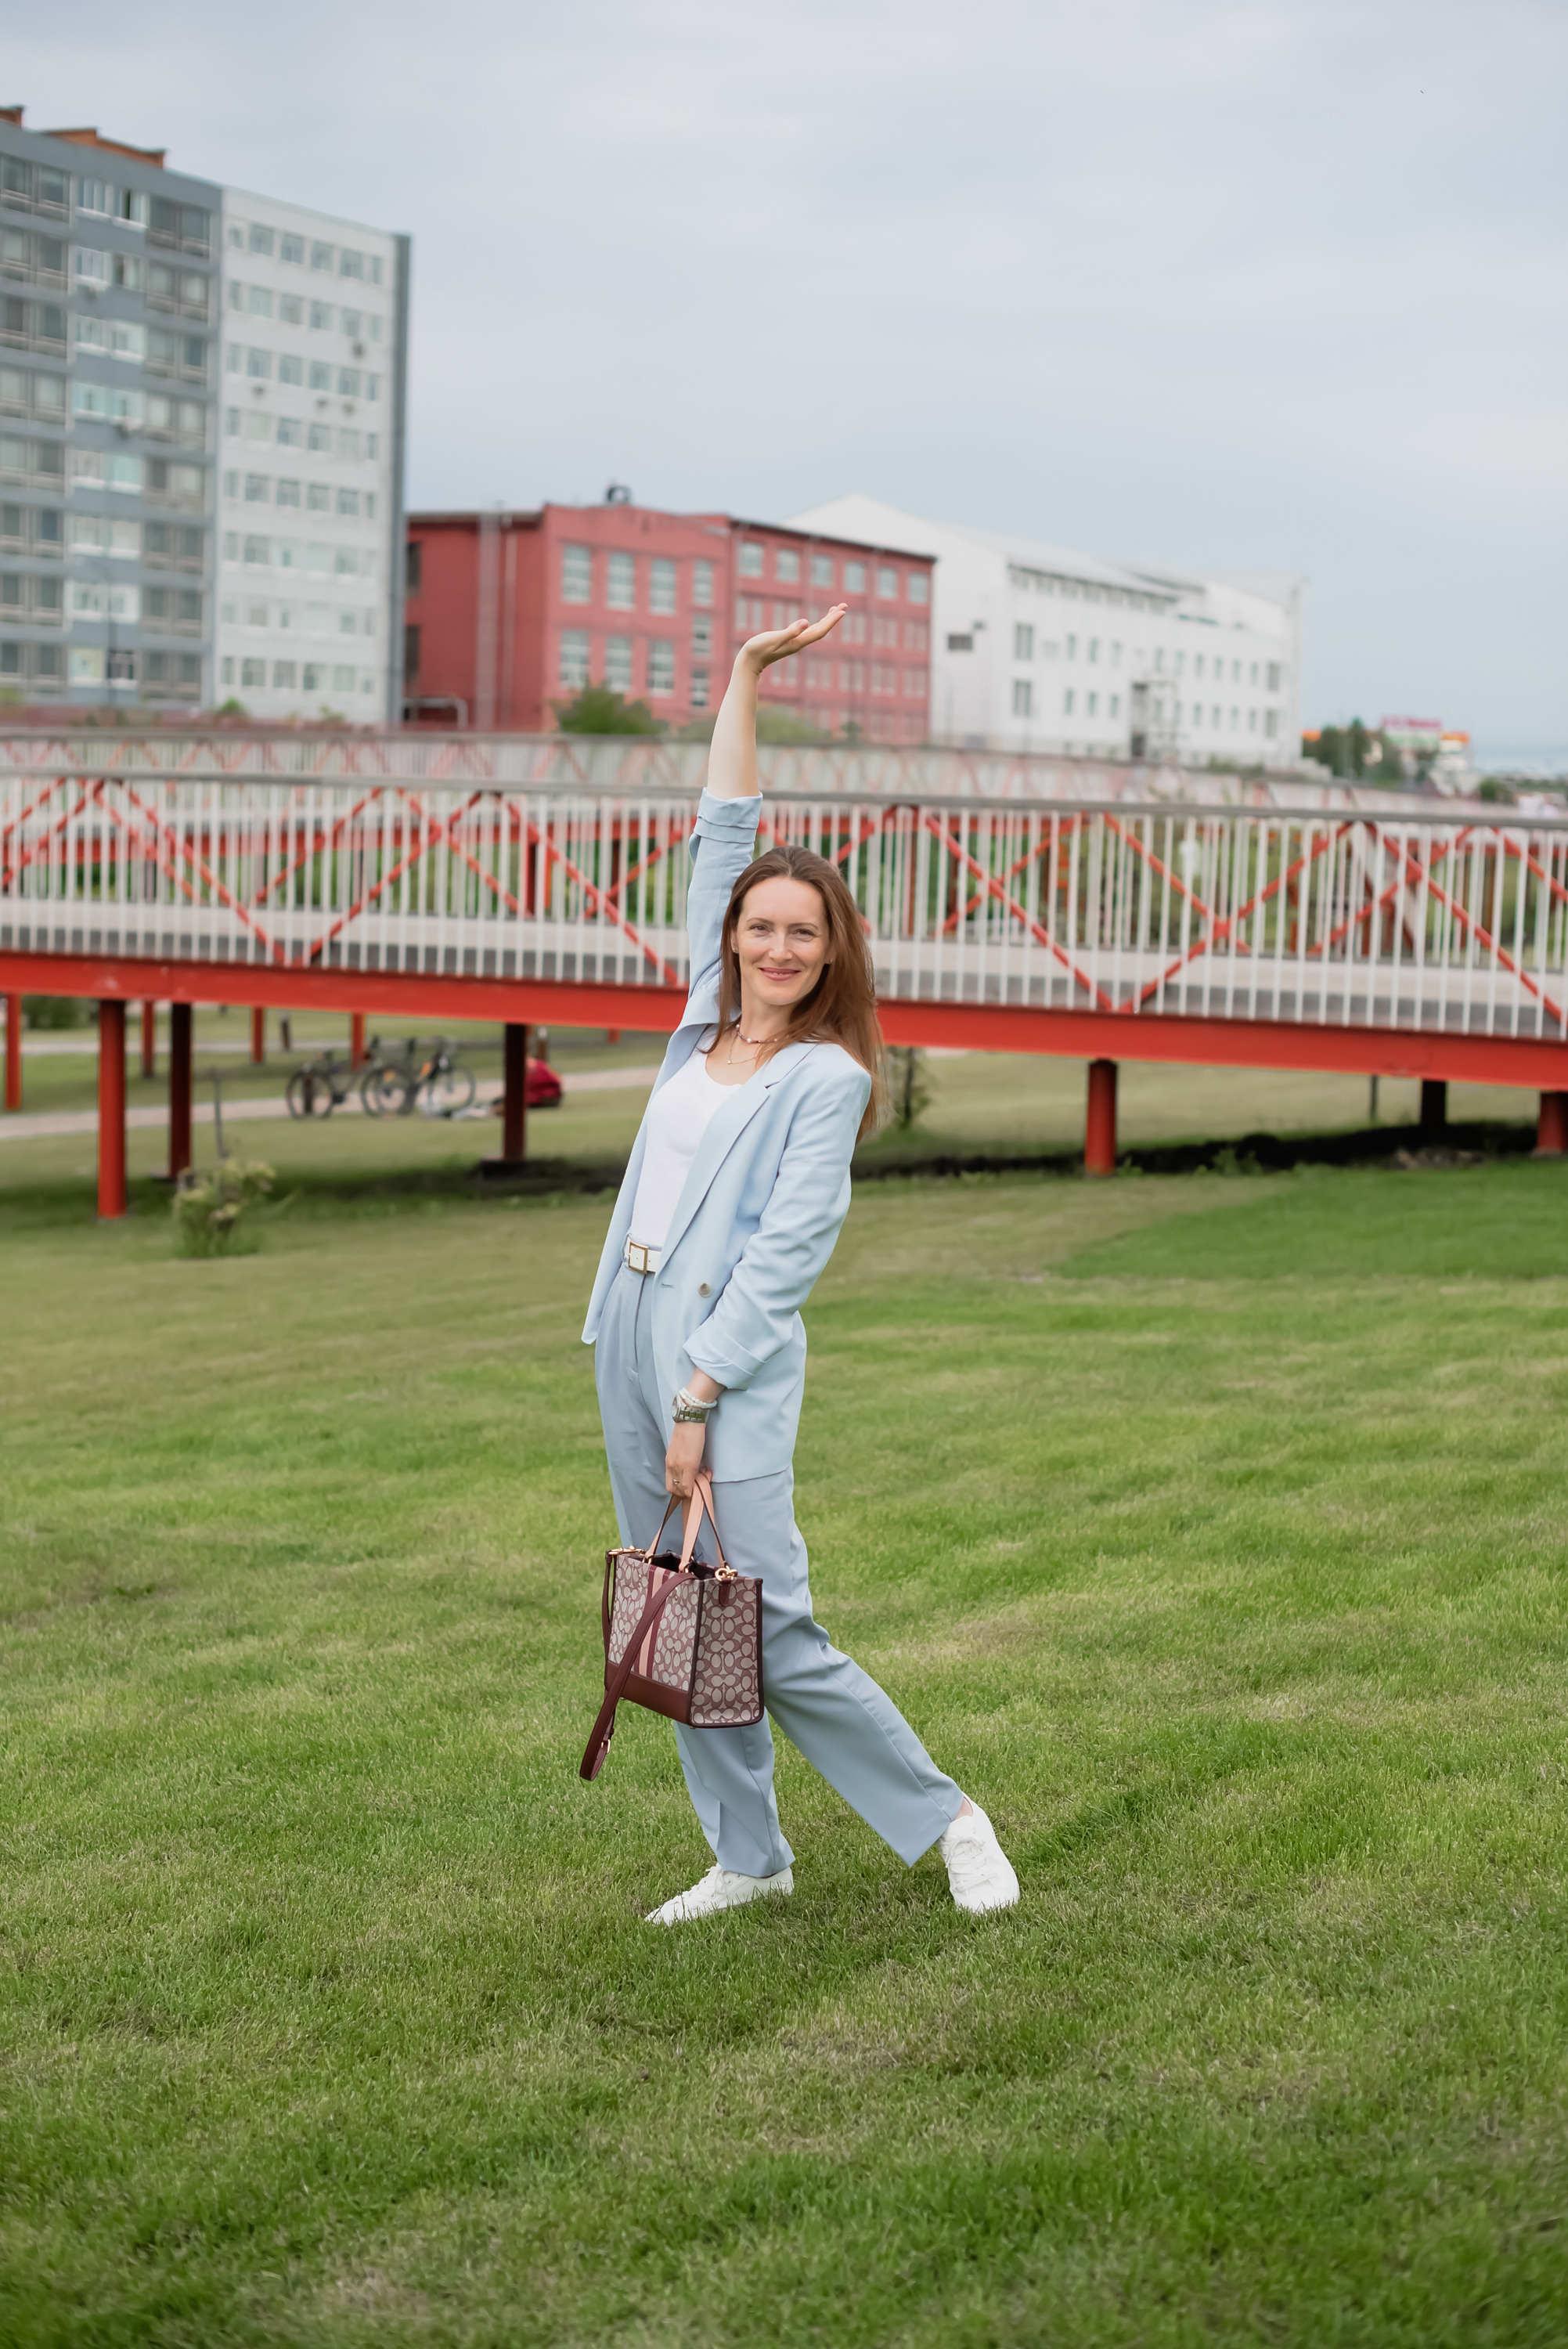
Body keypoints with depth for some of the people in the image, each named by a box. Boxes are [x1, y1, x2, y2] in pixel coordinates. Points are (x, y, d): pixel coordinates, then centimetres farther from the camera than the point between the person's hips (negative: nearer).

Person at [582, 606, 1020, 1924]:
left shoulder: (827, 1077, -6)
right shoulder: (711, 1022, 11)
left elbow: (785, 1255, -12)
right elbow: (720, 837, 14)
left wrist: (701, 1396, -16)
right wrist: (745, 677, 11)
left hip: (733, 1361, -7)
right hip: (633, 1335, 7)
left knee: (773, 1632, -9)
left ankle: (947, 1819, 8)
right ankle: (749, 1859, 19)